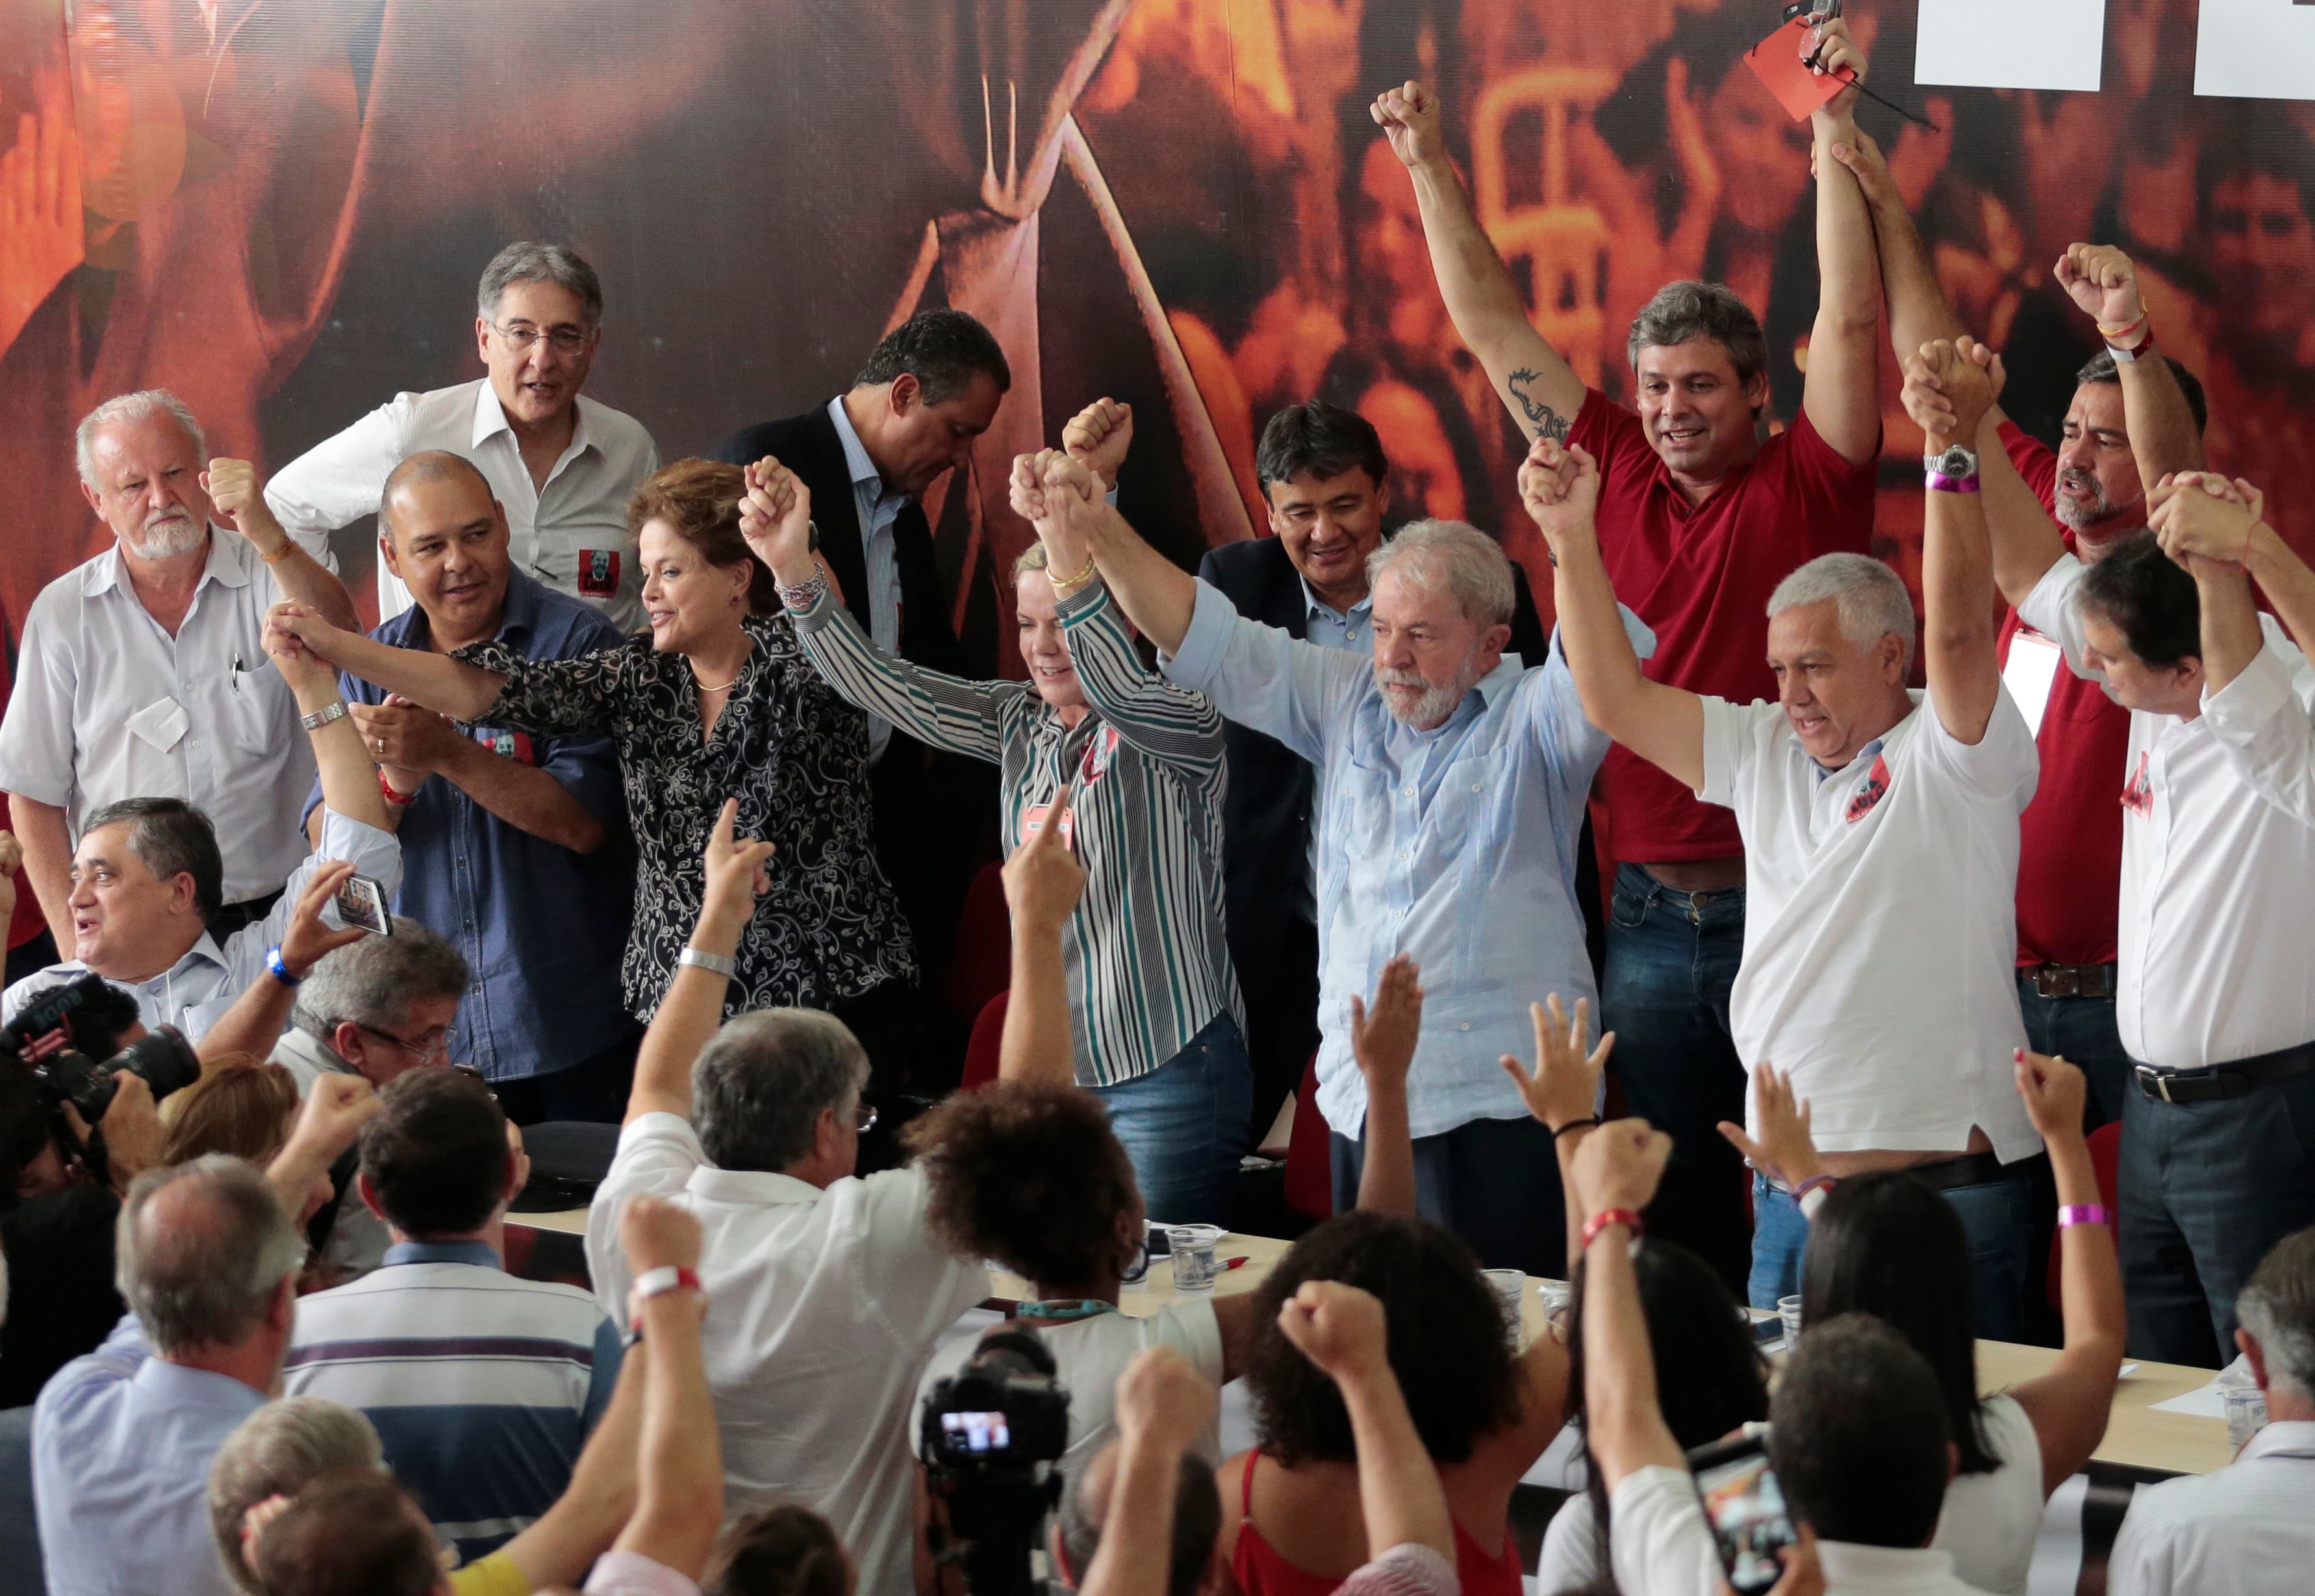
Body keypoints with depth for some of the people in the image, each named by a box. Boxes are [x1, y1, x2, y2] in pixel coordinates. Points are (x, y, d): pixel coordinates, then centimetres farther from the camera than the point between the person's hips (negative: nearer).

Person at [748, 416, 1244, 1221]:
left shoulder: (1180, 730, -8)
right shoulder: (1021, 725, 10)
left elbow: (1121, 691, -31)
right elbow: (883, 686, 2)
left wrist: (1071, 557, -45)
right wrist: (795, 569, -13)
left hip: (1165, 1073, -6)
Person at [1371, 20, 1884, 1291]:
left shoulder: (1807, 489, -3)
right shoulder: (1617, 479, 7)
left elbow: (1849, 320, -13)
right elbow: (1496, 330, 12)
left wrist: (1832, 131, -17)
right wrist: (1430, 168, 13)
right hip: (1650, 913, 4)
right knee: (1667, 1201, 11)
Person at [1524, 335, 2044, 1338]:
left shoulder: (1951, 754, -5)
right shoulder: (1764, 752, 14)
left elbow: (1958, 631, -22)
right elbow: (1618, 701, 13)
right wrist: (1571, 540, 6)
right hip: (1791, 1193, 6)